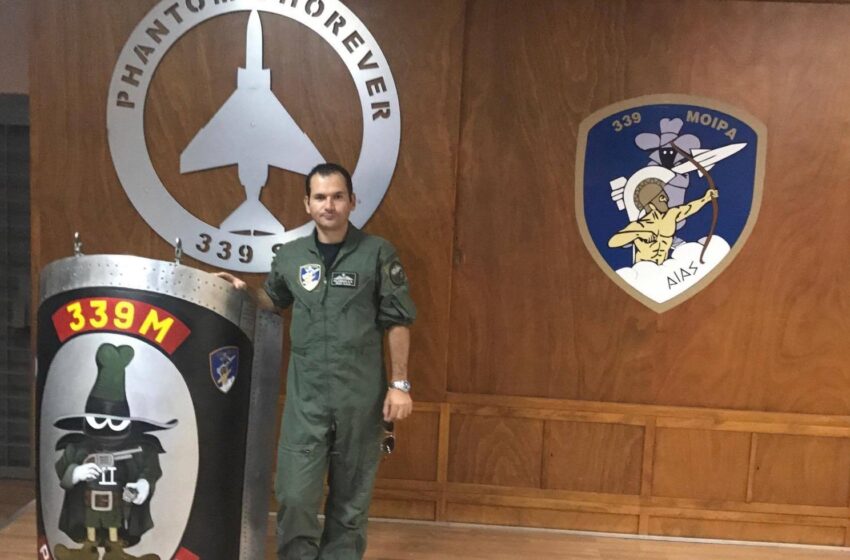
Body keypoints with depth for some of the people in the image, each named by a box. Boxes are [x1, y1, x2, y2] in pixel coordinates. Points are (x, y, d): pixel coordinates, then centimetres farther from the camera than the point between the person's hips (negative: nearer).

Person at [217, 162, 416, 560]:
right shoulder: (290, 256, 4)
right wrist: (243, 292, 4)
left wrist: (399, 384, -6)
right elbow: (274, 301, 23)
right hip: (305, 396, 2)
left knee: (351, 498, 11)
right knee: (295, 496, 0)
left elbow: (397, 322, -3)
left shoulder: (378, 254, -5)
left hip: (361, 396, -2)